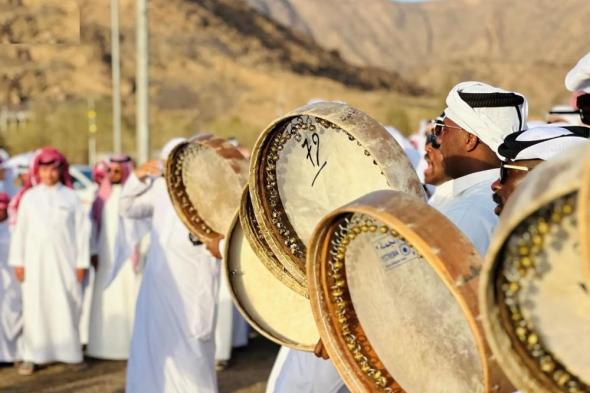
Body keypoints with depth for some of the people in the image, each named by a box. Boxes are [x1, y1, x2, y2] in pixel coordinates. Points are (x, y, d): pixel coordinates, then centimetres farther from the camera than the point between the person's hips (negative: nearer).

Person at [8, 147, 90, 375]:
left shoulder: (70, 197, 3)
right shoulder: (29, 197, 7)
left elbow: (82, 230, 2)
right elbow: (20, 230, 6)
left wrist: (82, 262, -3)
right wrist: (18, 261, 1)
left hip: (64, 260, -1)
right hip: (36, 260, 1)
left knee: (66, 306, -1)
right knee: (35, 307, 0)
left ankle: (70, 353, 7)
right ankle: (32, 356, 3)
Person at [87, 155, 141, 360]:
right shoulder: (103, 194, 11)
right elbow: (95, 223, 12)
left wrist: (138, 252, -16)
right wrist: (94, 251, 5)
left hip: (127, 253, -5)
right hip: (106, 254, 5)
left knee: (128, 296, -3)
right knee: (106, 299, 5)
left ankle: (129, 343, 2)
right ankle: (107, 344, 10)